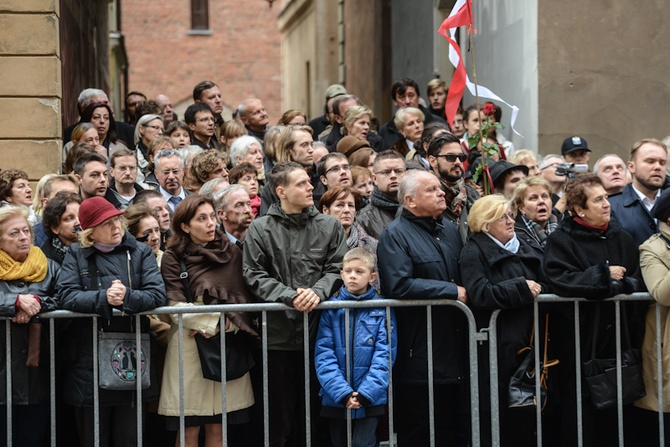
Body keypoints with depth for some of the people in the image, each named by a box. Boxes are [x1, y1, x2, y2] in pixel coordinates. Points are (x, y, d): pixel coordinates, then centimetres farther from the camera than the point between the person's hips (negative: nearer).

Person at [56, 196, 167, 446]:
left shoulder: (140, 252, 7)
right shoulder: (76, 255, 6)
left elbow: (158, 295, -5)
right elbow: (66, 296, -8)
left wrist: (127, 297, -22)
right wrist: (104, 298, -21)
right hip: (89, 363, 0)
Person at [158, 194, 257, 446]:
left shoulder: (231, 253, 9)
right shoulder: (173, 258, -2)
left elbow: (245, 298, 6)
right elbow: (177, 307, -9)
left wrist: (220, 325, -8)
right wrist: (215, 320, -9)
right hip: (189, 345, -3)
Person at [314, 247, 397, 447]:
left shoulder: (382, 309, -1)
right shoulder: (331, 308, 0)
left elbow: (384, 355, -6)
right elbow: (323, 354, -6)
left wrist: (366, 393, -16)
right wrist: (342, 392, -17)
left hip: (370, 398, -2)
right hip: (336, 399, 2)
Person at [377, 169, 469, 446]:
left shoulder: (449, 230, 16)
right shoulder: (395, 235, -8)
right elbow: (399, 286, -23)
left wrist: (466, 293, 5)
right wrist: (453, 292, -16)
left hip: (454, 349, 7)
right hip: (418, 355, -7)